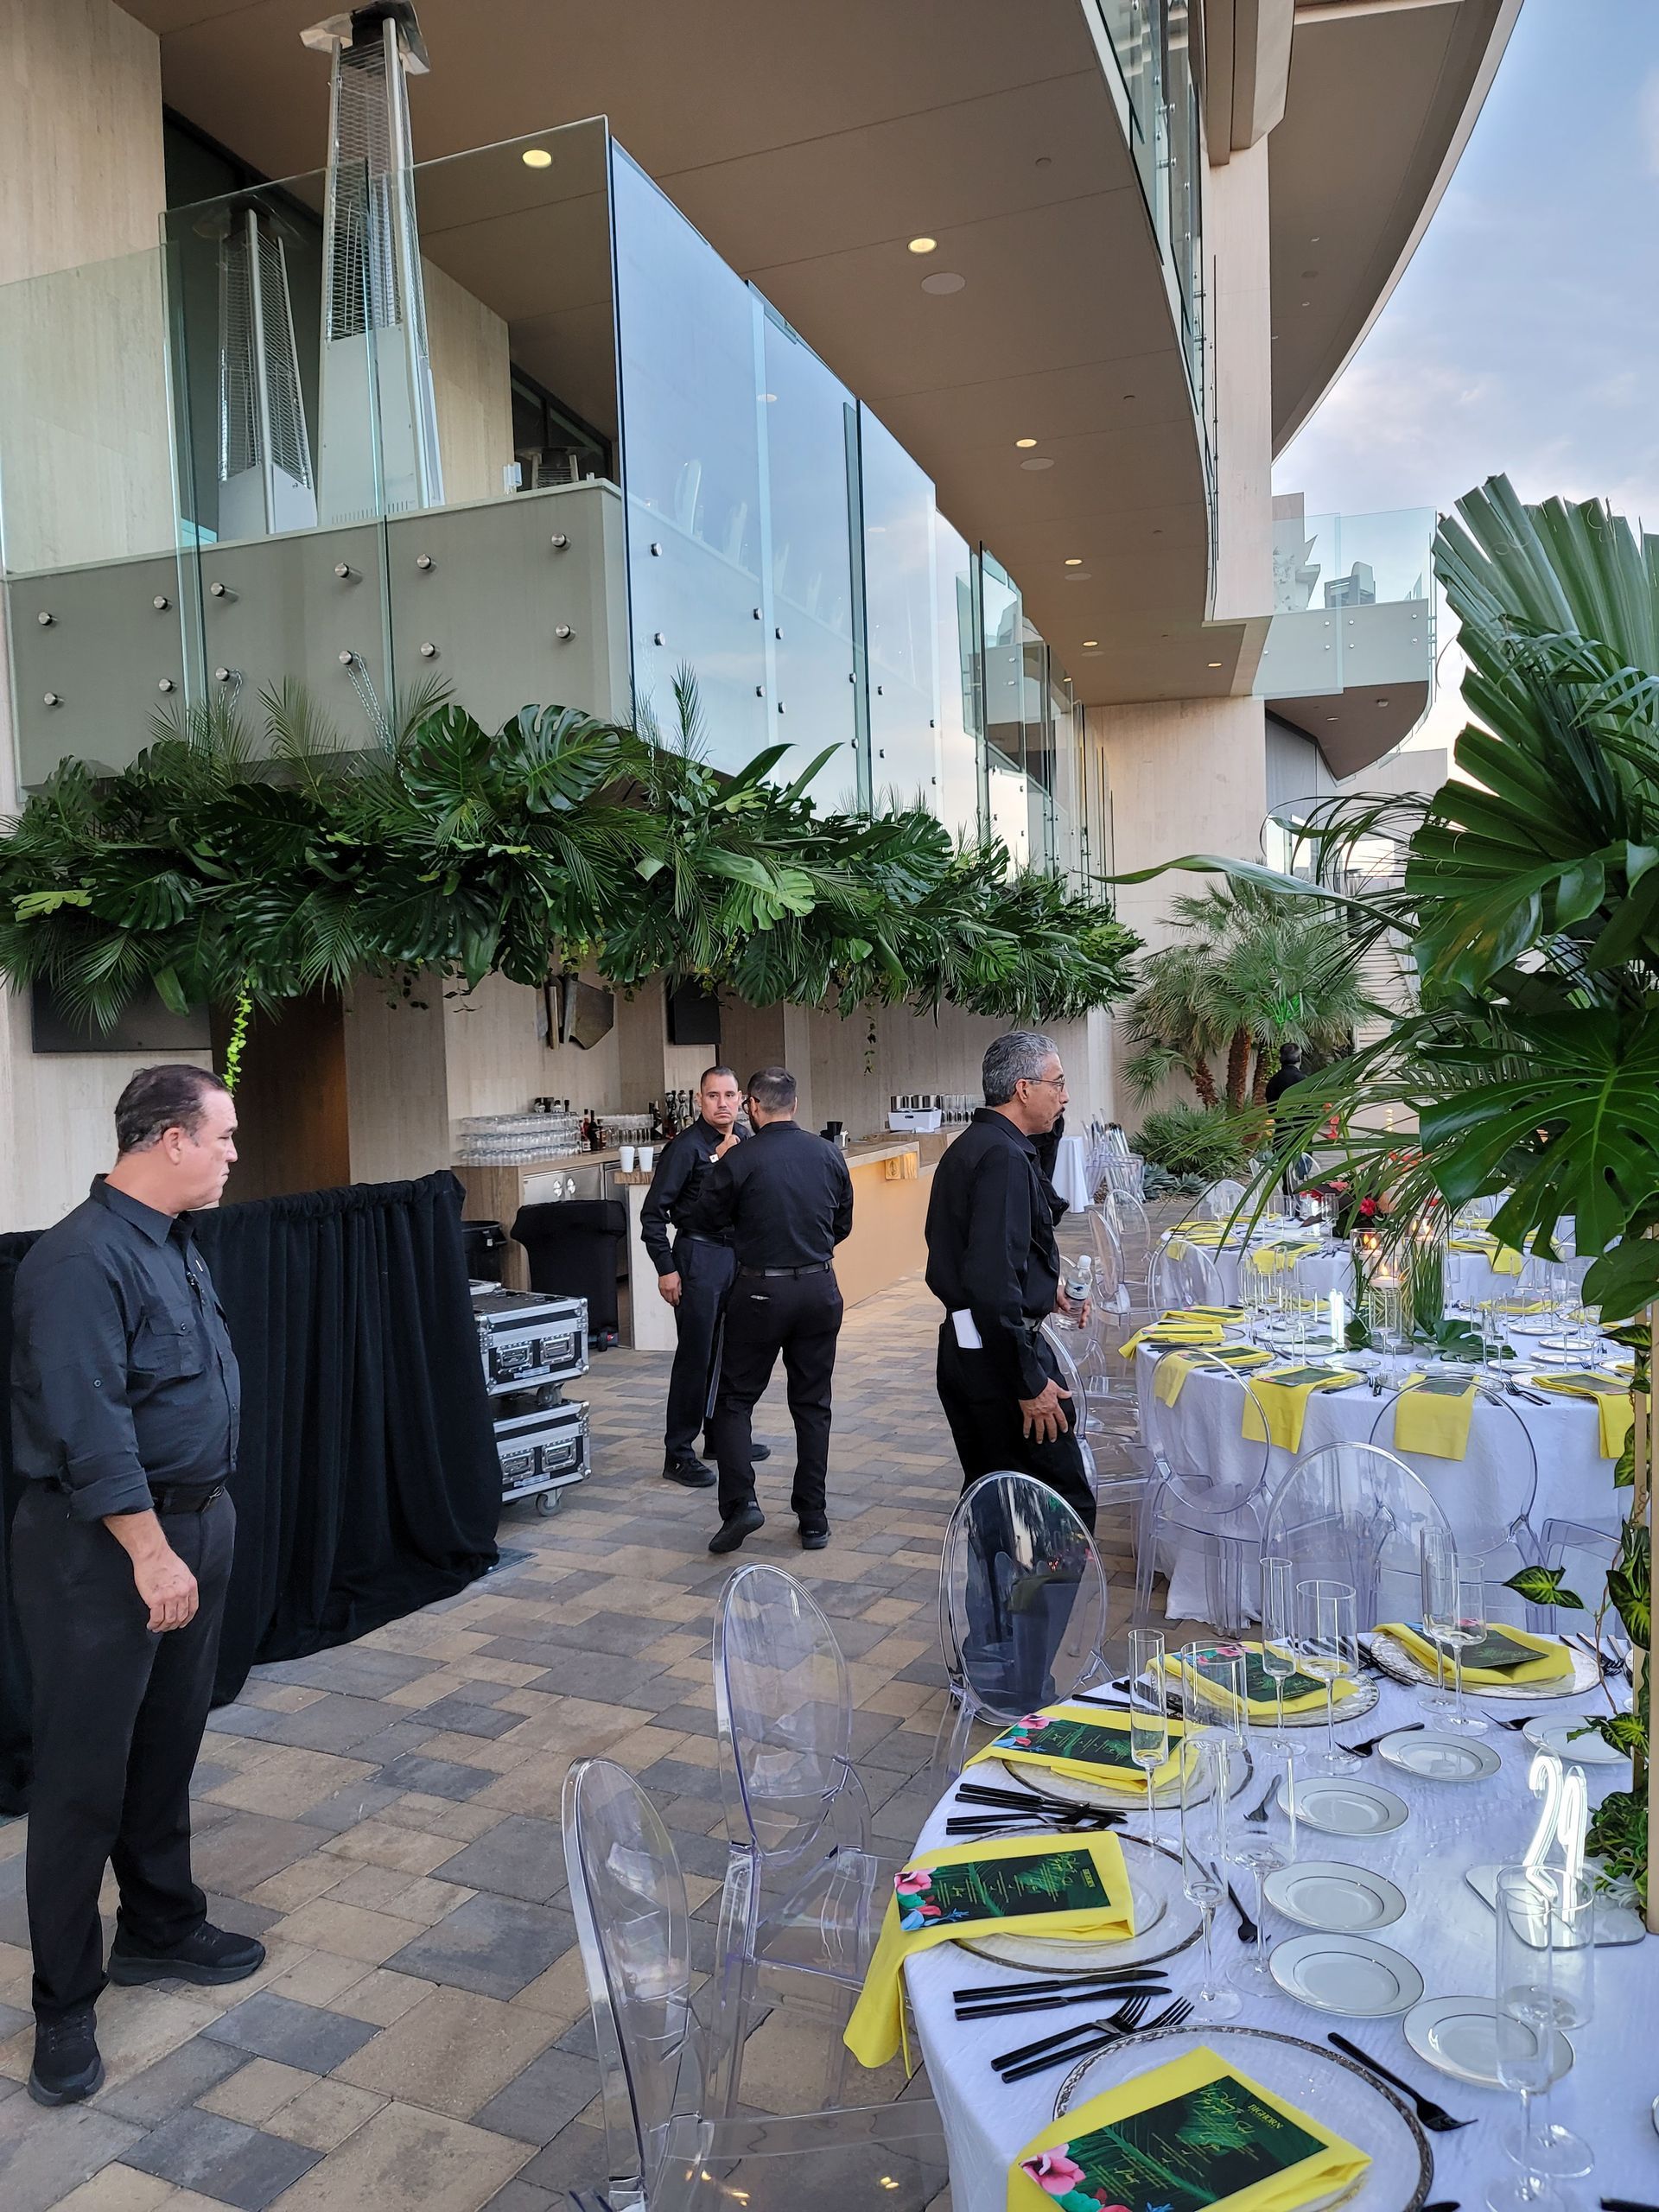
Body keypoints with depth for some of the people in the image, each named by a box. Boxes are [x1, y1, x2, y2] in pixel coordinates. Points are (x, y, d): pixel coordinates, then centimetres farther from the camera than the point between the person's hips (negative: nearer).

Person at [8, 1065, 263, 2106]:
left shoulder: (175, 1240, 8)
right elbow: (90, 1430, -25)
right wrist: (150, 1553, -22)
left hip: (195, 1520, 9)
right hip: (104, 1547, -9)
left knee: (170, 1747, 20)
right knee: (85, 1777, 4)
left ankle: (161, 1926, 37)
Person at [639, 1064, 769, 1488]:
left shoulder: (745, 1142, 7)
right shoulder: (686, 1146, -12)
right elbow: (653, 1212, -11)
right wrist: (666, 1268, -13)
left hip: (739, 1254, 7)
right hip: (699, 1257, -7)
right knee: (695, 1356, -4)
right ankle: (678, 1454, 4)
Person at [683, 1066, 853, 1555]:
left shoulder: (740, 1161, -12)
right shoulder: (829, 1154, 0)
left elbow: (702, 1222, 0)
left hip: (761, 1291, -4)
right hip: (820, 1289, 4)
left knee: (735, 1400, 10)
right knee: (812, 1405, 12)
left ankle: (740, 1502, -5)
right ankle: (813, 1519, 16)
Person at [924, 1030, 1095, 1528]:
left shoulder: (971, 1146, 14)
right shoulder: (1004, 1156, -18)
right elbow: (993, 1281, -25)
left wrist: (1044, 1289, 21)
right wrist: (1031, 1384, -22)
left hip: (963, 1350, 11)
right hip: (998, 1353, -11)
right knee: (1066, 1506, -3)